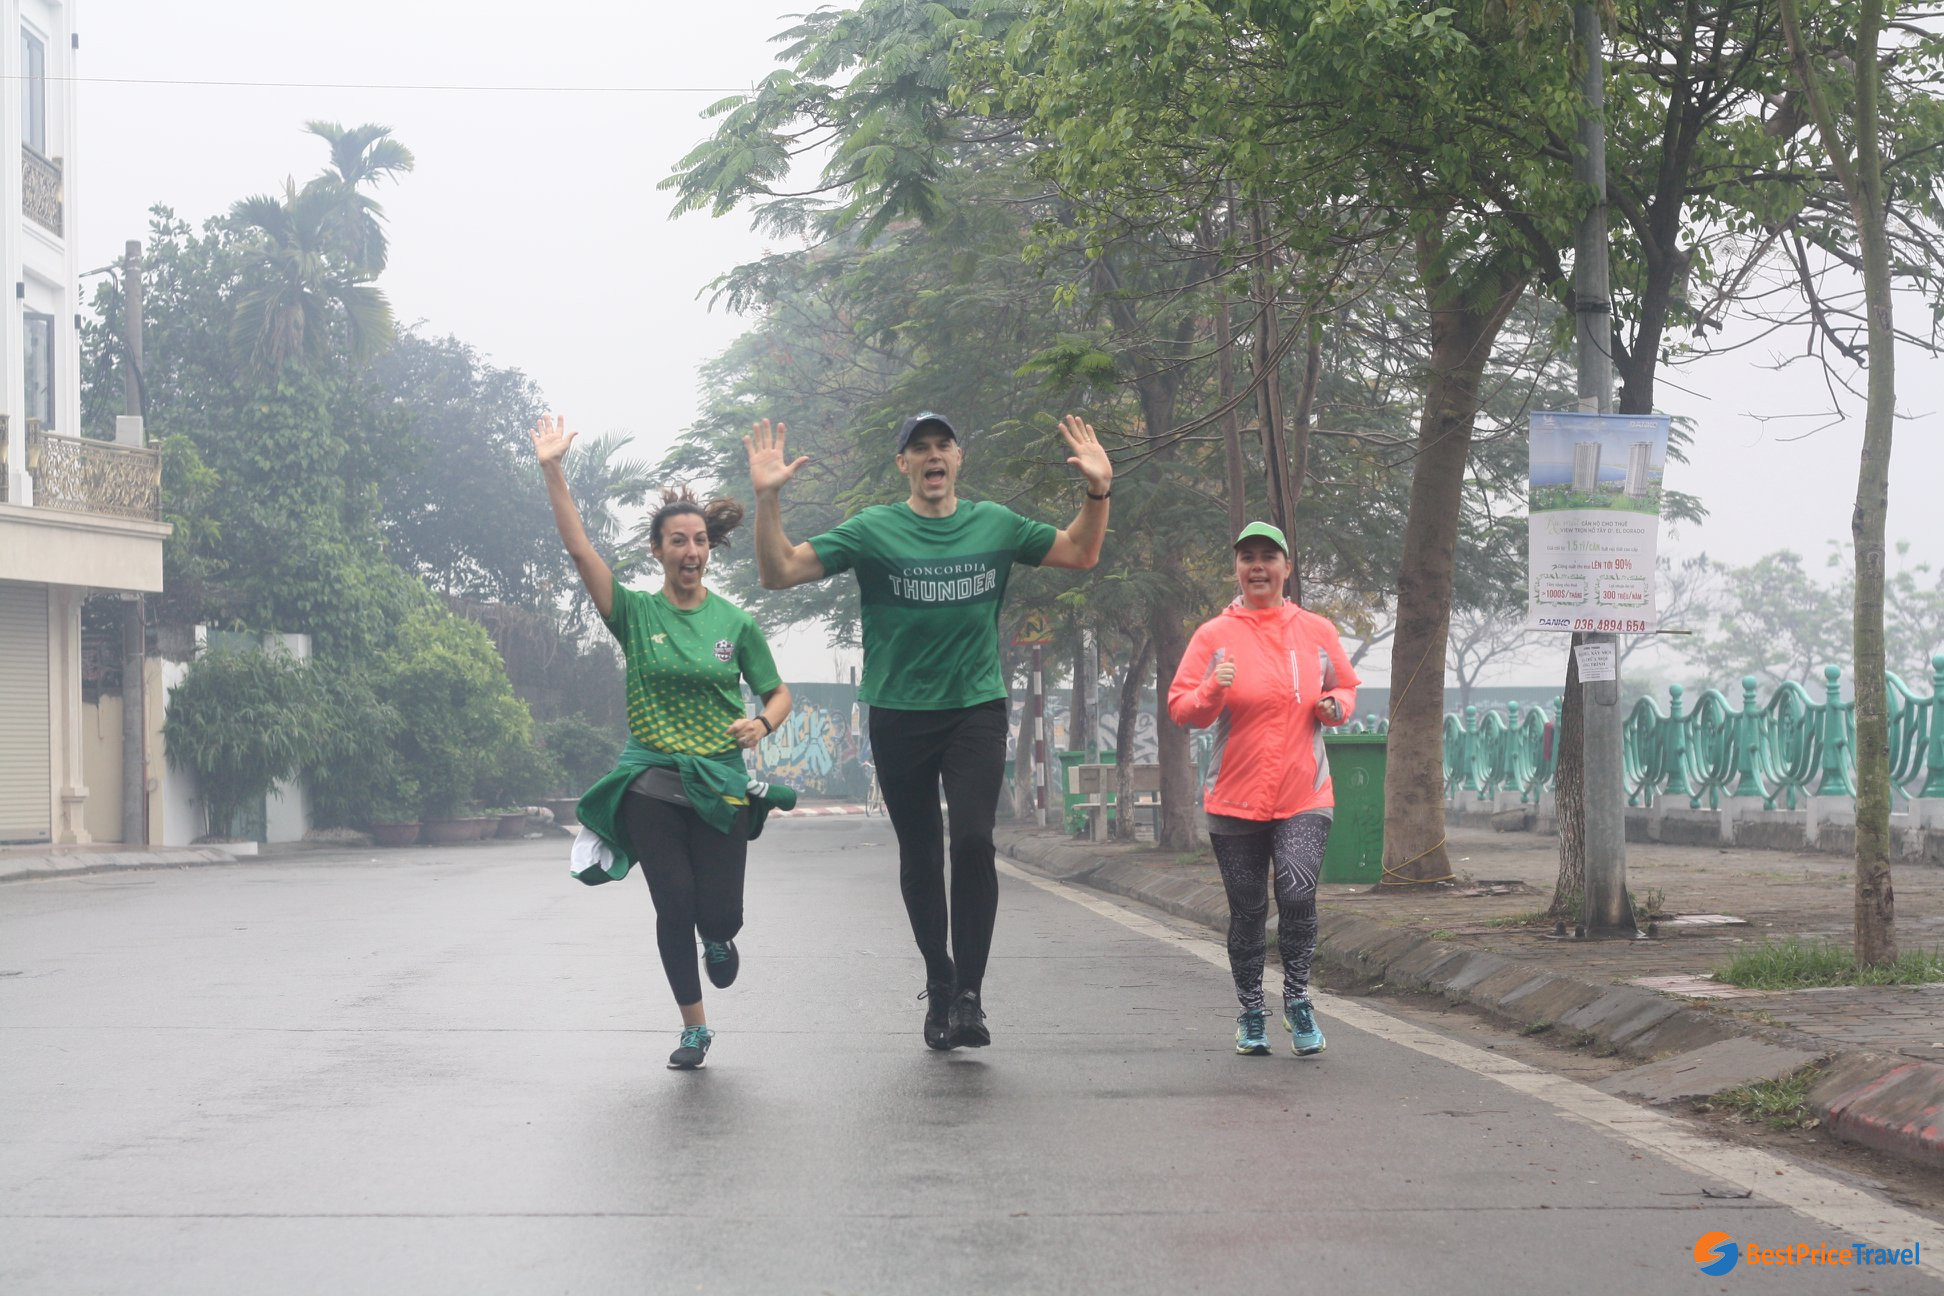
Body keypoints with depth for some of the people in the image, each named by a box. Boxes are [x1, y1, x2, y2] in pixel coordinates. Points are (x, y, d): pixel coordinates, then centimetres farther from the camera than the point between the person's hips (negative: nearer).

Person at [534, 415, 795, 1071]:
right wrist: (553, 473, -17)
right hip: (650, 783, 0)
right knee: (674, 910, -3)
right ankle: (694, 1027, 16)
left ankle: (719, 943, 37)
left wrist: (762, 723, -12)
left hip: (720, 784, 1)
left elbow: (778, 691, 11)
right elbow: (580, 549, -9)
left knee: (720, 913, -2)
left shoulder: (735, 621, 4)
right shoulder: (636, 613, 1)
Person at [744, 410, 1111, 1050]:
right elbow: (780, 572, -5)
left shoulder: (995, 524, 7)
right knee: (919, 856, 8)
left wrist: (1098, 490, 2)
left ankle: (969, 994, -11)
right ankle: (938, 982, 26)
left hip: (976, 708, 0)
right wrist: (768, 499, -18)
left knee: (973, 840, -17)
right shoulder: (873, 530, -1)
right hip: (899, 715, 0)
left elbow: (1080, 554, 17)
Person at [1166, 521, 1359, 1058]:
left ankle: (1297, 996, 0)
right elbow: (1180, 708, 0)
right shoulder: (1214, 635, 2)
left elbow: (1346, 689, 20)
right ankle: (1251, 1012, 23)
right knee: (1246, 910, 6)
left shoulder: (1316, 631, 7)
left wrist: (1337, 705, -3)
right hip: (1235, 797, 0)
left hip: (1303, 795, 0)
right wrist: (1212, 692, -20)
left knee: (1297, 889, -20)